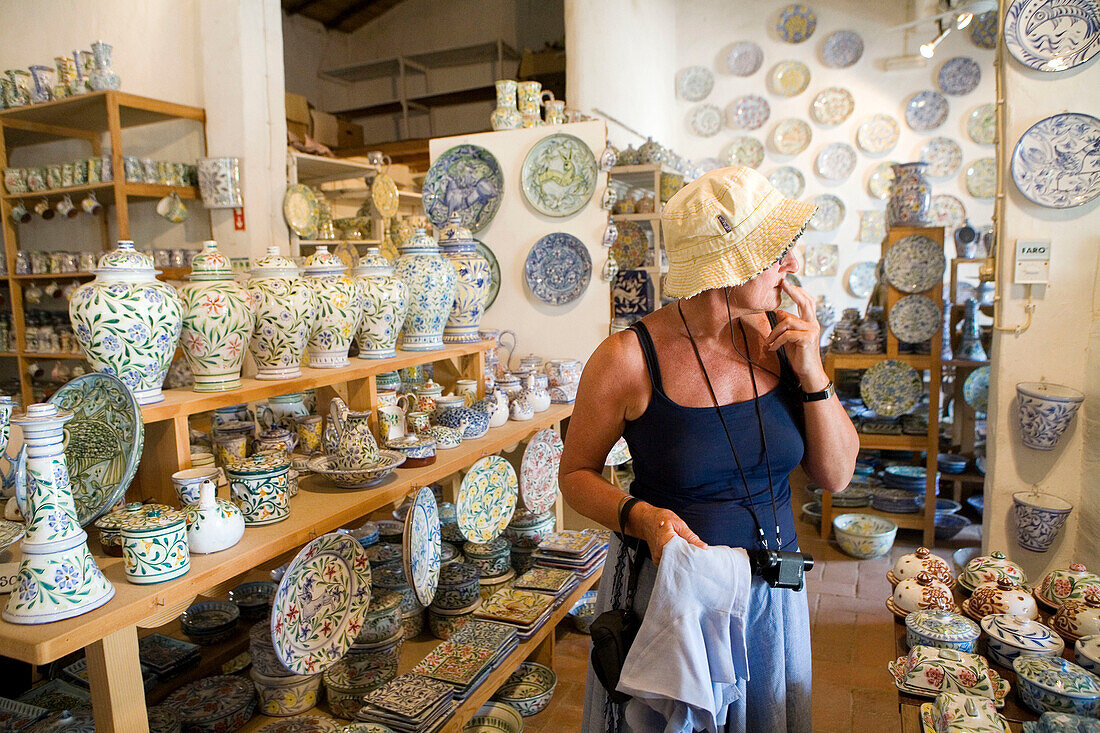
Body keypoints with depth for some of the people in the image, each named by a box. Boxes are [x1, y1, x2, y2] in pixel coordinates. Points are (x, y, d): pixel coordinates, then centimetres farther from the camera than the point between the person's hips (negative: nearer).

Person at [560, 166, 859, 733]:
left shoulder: (779, 337, -6)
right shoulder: (628, 358, -19)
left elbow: (836, 475, -1)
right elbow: (576, 474, -7)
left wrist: (811, 373, -15)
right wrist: (640, 516, -25)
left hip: (771, 594, 5)